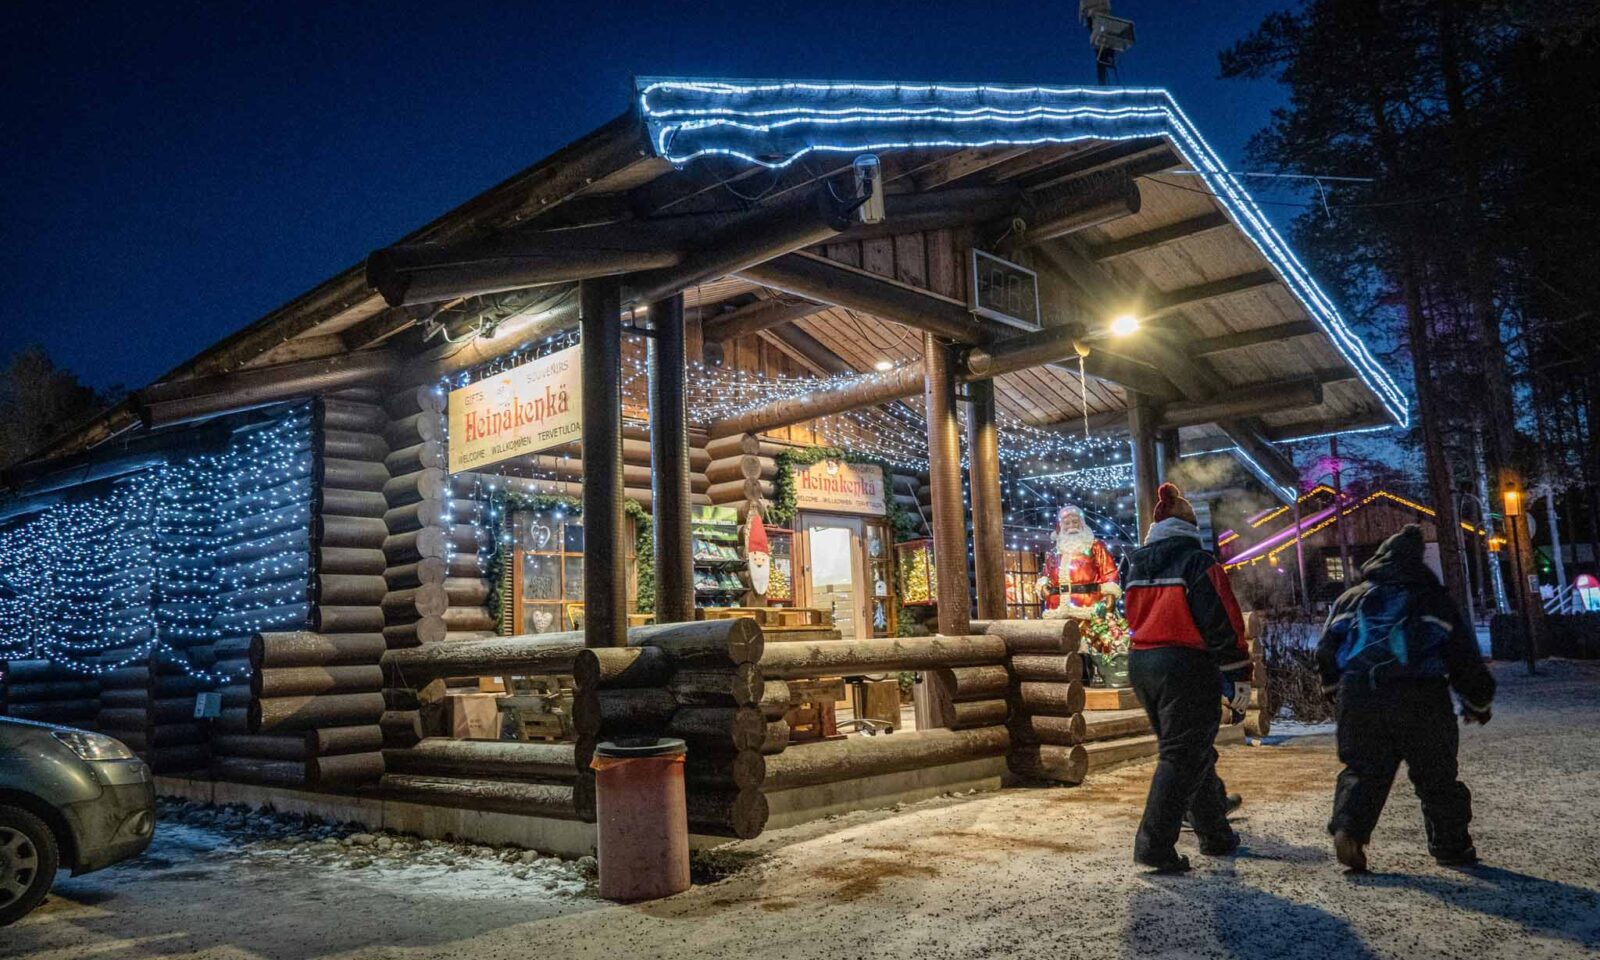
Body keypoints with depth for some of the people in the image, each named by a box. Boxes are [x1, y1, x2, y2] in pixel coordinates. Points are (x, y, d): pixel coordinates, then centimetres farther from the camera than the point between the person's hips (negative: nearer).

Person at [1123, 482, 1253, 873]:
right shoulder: (1198, 562, -9)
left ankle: (1215, 835, 29)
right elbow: (1223, 622, -12)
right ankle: (1154, 845, -7)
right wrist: (1239, 674, -7)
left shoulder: (1136, 565, 11)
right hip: (1187, 667, -7)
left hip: (1140, 664, 7)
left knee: (1192, 750, 19)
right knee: (1182, 756, -3)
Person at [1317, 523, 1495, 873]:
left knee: (1363, 768, 9)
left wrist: (1335, 688, 29)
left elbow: (1326, 651, 15)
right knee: (1436, 775, 14)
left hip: (1359, 696, 1)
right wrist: (1478, 703, 25)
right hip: (1421, 697, -1)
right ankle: (1451, 846, 22)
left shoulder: (1350, 598, 16)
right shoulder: (1433, 599, 12)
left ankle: (1348, 828, -11)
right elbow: (1465, 655, 13)